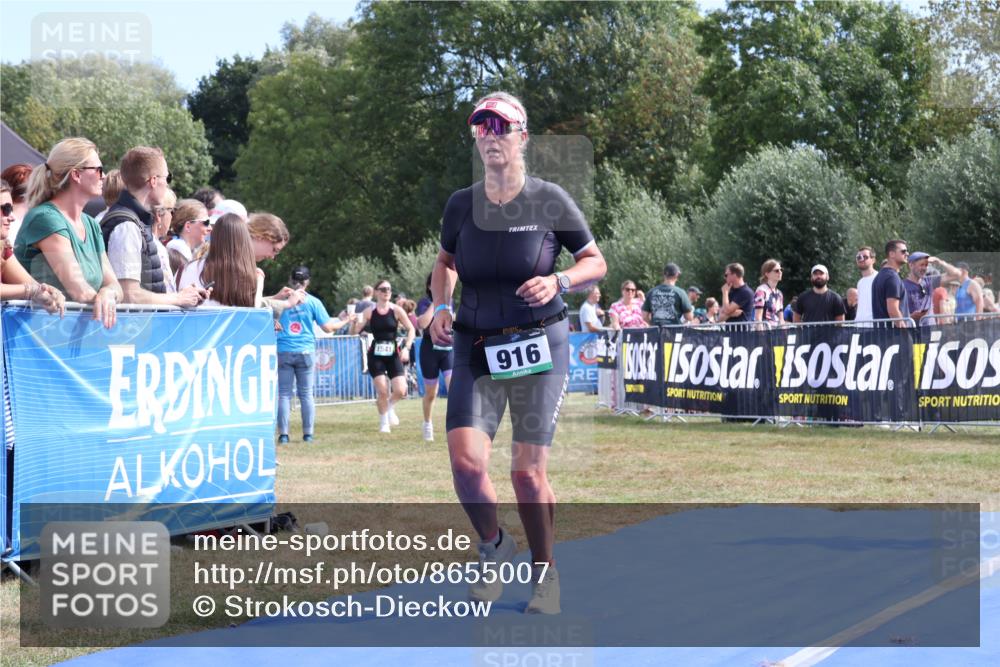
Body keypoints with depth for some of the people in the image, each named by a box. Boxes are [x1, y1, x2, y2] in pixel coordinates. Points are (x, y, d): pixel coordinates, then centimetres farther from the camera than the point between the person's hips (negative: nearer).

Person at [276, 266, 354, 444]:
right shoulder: (312, 302, 0)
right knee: (306, 393, 7)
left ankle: (283, 434, -3)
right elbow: (327, 327, 0)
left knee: (284, 394, 3)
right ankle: (308, 434, 6)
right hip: (305, 352, 0)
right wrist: (345, 321, 15)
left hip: (283, 351, 0)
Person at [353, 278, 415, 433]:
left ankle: (390, 406, 25)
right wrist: (356, 321, -23)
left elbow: (411, 329, 1)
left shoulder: (396, 311, -1)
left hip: (393, 355, 1)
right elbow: (355, 331, -2)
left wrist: (406, 347, -10)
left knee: (400, 391, -10)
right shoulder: (370, 312, -1)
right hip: (375, 356, -1)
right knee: (382, 391, -9)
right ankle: (384, 422, 13)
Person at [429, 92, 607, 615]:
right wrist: (442, 305, 2)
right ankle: (493, 548, 14)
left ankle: (544, 571, 19)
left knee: (528, 471, -4)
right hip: (476, 349, 2)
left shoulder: (549, 201, -6)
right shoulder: (461, 204, 2)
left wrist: (558, 281, -15)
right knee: (466, 459, -14)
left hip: (539, 345, -2)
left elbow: (596, 262, 4)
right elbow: (445, 261, 20)